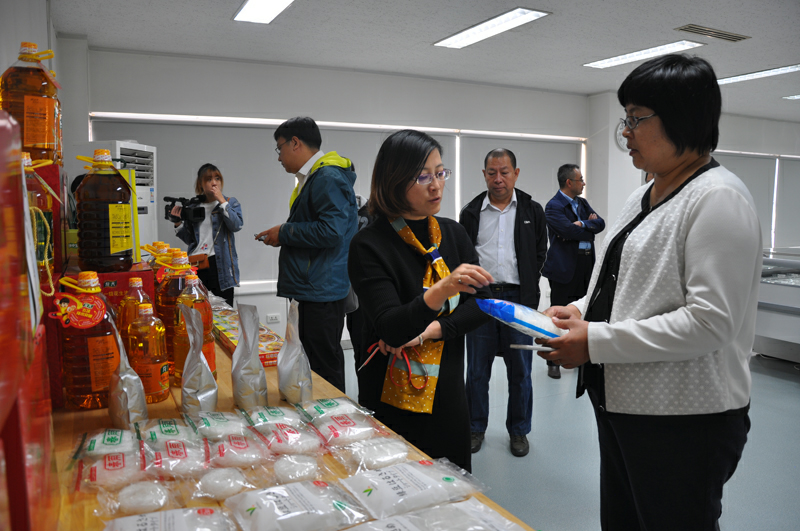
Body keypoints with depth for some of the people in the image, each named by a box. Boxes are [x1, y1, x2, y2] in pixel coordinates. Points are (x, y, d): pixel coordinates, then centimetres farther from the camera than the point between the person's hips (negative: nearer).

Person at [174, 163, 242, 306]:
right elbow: (189, 239, 19)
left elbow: (236, 225, -12)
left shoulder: (230, 203, 9)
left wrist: (222, 201, -9)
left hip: (220, 264, -2)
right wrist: (178, 223, 3)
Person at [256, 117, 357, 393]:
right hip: (314, 289, 11)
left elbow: (332, 231, -25)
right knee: (314, 362, 17)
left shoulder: (328, 178, -15)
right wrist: (284, 235, 15)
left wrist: (285, 233, -14)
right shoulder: (313, 177, 19)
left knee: (325, 366, -4)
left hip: (323, 290, -11)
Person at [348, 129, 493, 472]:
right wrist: (442, 290, -41)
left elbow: (482, 303, 2)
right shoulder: (369, 245, -15)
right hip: (392, 402, -5)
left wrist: (432, 330, -13)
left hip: (447, 392, 5)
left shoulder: (452, 233, 3)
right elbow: (391, 328, -25)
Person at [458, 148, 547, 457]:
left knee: (520, 371, 7)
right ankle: (476, 428, 24)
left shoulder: (532, 211, 7)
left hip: (518, 298, 0)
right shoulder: (471, 212, 6)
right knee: (477, 370, 8)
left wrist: (526, 290, 4)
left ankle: (518, 430, 24)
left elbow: (539, 254, 10)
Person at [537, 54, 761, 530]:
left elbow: (709, 322, -25)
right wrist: (582, 311, 0)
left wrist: (595, 342, -23)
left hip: (685, 420, -9)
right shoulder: (644, 197, 11)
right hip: (623, 403, 9)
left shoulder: (719, 198, -17)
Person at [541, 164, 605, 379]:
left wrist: (581, 224, -12)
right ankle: (553, 363, 9)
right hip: (564, 268, -7)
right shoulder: (554, 206, -9)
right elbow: (570, 230, -21)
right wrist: (589, 227, -5)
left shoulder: (582, 203, 15)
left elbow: (600, 223, 3)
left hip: (585, 266, 7)